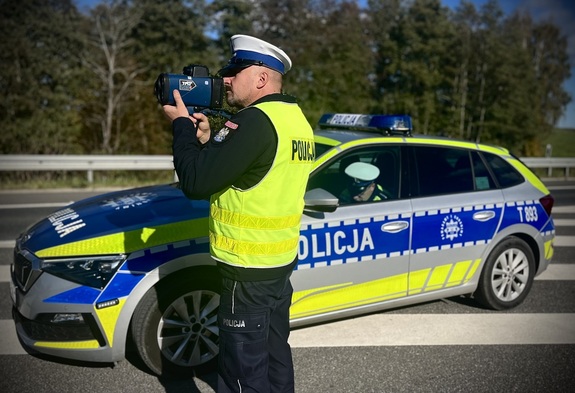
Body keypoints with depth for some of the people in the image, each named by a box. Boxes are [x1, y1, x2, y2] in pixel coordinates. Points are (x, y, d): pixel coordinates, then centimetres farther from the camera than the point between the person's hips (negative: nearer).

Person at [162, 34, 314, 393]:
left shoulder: (255, 121, -22)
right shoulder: (295, 118, 9)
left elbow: (196, 182, -22)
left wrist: (182, 124, -9)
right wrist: (207, 139, 3)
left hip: (249, 270, -9)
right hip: (281, 260, 10)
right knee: (274, 355, 23)